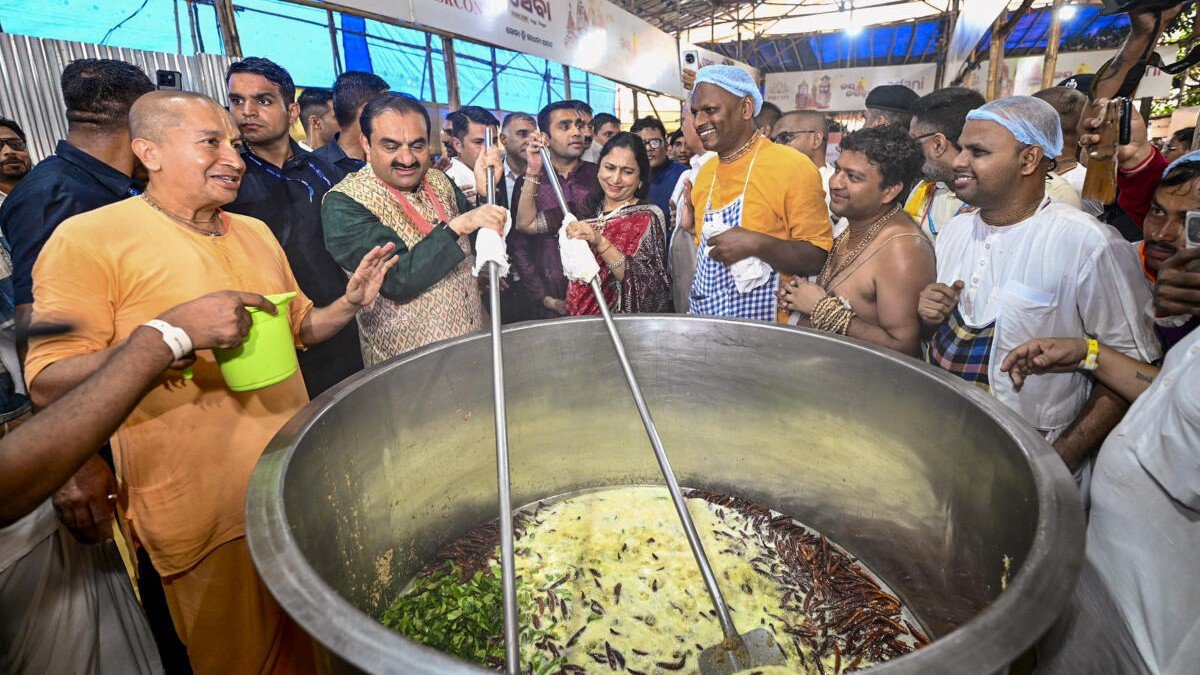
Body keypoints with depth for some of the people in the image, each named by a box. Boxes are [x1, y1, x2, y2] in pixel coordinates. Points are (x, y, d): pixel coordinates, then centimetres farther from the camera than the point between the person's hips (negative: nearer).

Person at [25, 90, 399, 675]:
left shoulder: (255, 232, 11)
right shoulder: (89, 238, -9)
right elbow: (48, 385, -14)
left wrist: (349, 304, 1)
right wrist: (170, 335, -29)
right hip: (204, 514, -5)